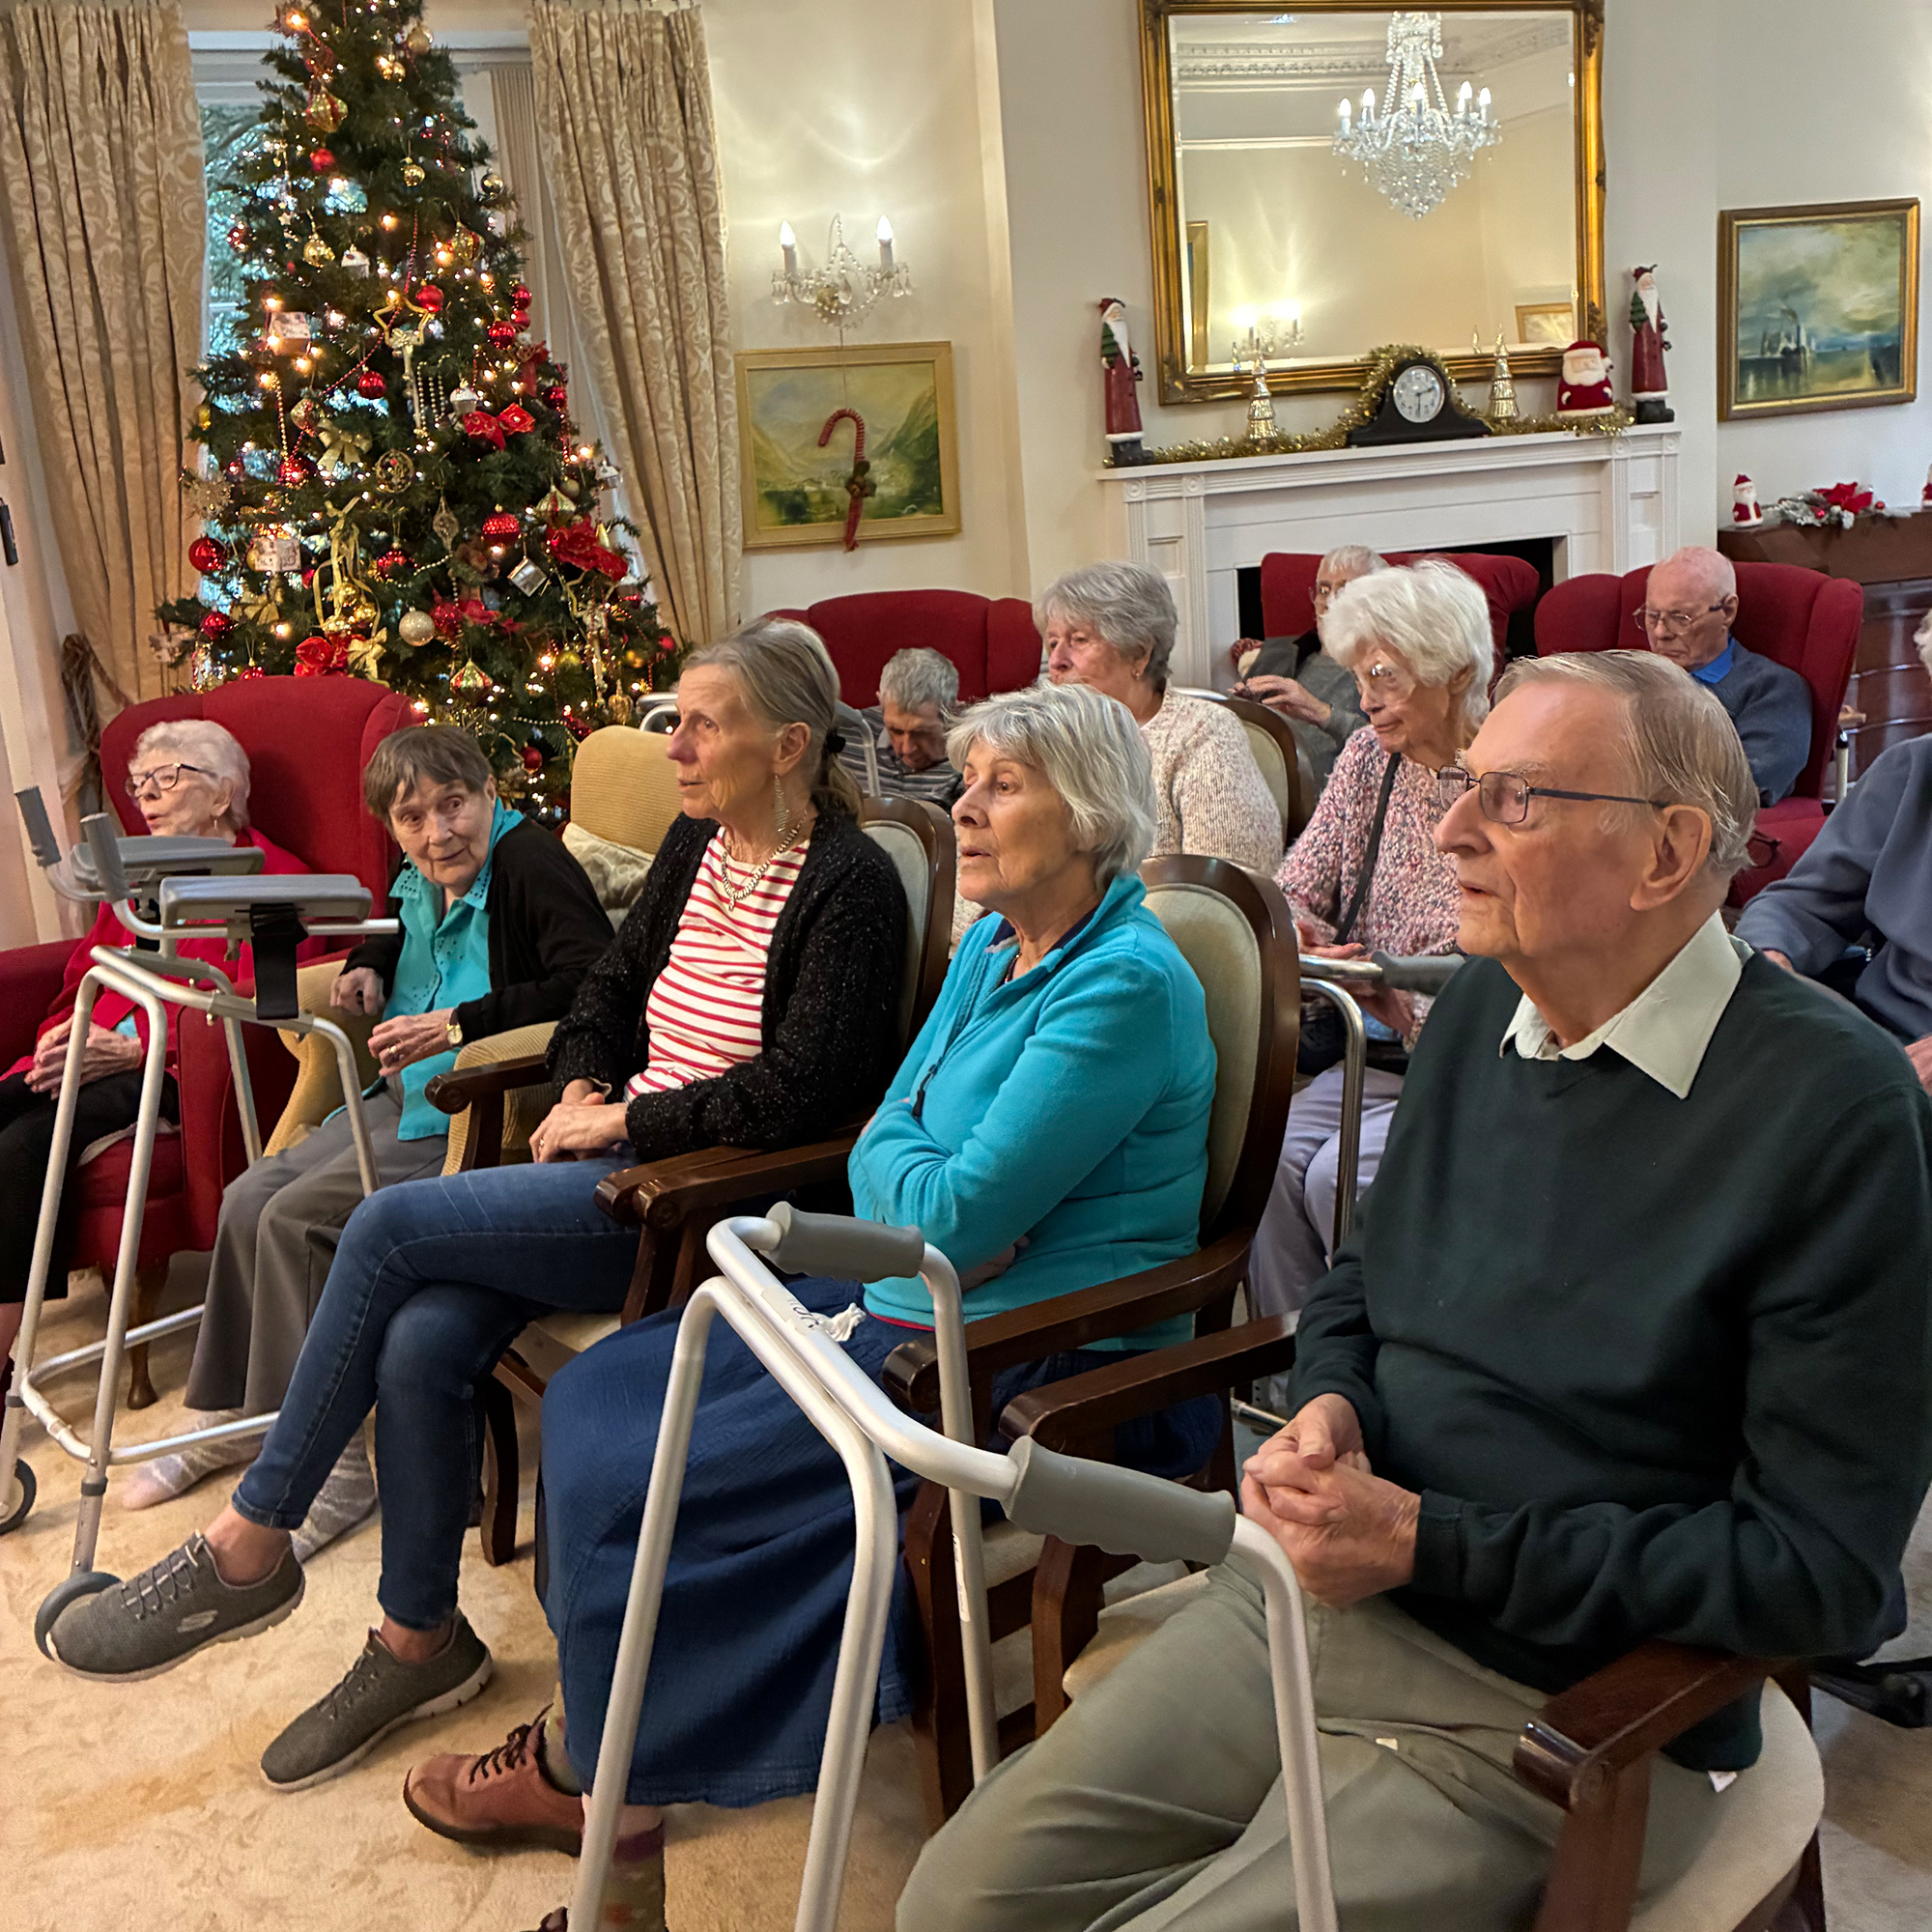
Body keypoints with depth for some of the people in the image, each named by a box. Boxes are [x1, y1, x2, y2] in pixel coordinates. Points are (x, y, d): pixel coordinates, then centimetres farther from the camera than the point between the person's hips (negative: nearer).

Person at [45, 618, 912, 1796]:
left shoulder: (849, 883, -13)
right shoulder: (695, 847, 12)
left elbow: (802, 1092, -20)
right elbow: (608, 995, 21)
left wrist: (628, 1124, -14)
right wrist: (584, 1094, 2)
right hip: (622, 1159, 7)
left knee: (391, 1228, -19)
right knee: (420, 1340, -15)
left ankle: (249, 1548, -1)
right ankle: (419, 1640, 6)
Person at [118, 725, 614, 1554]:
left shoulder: (529, 863, -16)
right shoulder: (418, 884, 12)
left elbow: (594, 983, -29)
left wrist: (458, 1024, -27)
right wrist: (368, 972, 11)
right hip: (405, 1096, 10)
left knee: (298, 1219, -17)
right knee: (250, 1200, 2)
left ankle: (330, 1472, -6)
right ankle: (231, 1417, 23)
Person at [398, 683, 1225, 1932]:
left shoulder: (1125, 985, -20)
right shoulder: (992, 947, 9)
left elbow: (953, 1212, -23)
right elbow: (879, 1142, 8)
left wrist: (903, 1154, -3)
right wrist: (926, 1198, -13)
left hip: (1038, 1362, -10)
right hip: (905, 1296, 10)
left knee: (636, 1481, -11)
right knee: (597, 1399, 4)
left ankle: (579, 1770, 18)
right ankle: (614, 1789, 13)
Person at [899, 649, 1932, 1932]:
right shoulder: (1482, 1008, 5)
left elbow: (1824, 1566, -16)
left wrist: (1430, 1542, -18)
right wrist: (1328, 1408, -5)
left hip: (1544, 1718, -5)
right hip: (1309, 1603, 6)